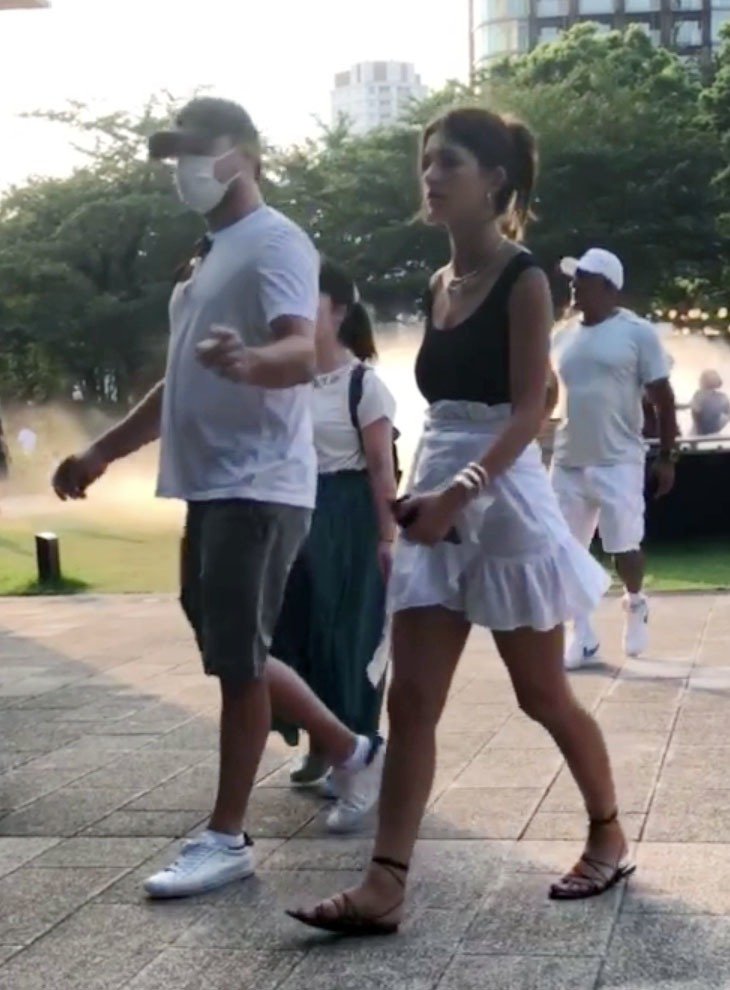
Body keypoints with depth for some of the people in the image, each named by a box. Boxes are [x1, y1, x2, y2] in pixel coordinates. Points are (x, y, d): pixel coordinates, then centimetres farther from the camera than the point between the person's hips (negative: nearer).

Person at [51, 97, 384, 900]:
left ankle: (225, 837, 4)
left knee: (236, 661, -5)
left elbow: (302, 352, -25)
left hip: (257, 487, -10)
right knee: (233, 655, 14)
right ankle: (353, 754, 30)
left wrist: (249, 360, -48)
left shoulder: (274, 243, -9)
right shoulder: (209, 256, 21)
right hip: (210, 486, 10)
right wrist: (103, 451, 25)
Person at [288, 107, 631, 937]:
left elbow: (528, 411, -17)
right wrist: (424, 496, 16)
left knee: (542, 695, 6)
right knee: (410, 701, -1)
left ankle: (608, 837, 28)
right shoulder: (438, 286, 12)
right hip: (438, 506, 7)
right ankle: (383, 887, -1)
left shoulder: (523, 282, -9)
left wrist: (460, 492, -28)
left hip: (503, 504, -6)